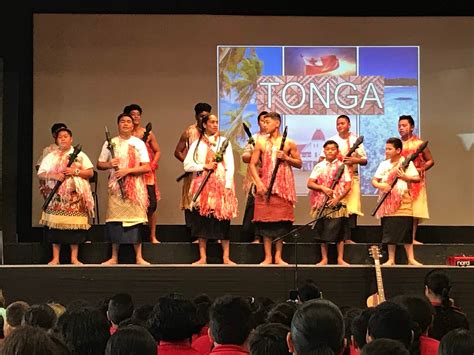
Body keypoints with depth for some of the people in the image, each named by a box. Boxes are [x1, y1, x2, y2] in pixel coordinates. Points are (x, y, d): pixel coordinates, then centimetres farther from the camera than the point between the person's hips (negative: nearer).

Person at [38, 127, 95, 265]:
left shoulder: (80, 155, 12)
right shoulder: (50, 156, 14)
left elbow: (90, 172, 5)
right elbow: (40, 174, 7)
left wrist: (75, 172, -10)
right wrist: (53, 176, -11)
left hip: (75, 195, -1)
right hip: (56, 195, 1)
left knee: (75, 225, -5)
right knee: (56, 224, -5)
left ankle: (74, 258, 1)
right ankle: (55, 258, 1)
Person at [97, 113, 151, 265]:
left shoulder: (139, 143, 3)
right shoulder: (110, 143, 7)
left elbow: (147, 167, -3)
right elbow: (99, 165, 11)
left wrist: (127, 170, -14)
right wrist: (109, 164, -11)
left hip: (135, 186, -1)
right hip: (115, 186, 1)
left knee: (135, 218, -4)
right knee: (115, 218, -1)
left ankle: (139, 257, 2)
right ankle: (114, 257, 7)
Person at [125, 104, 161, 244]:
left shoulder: (148, 133, 7)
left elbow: (157, 151, 12)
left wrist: (153, 165, -3)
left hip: (148, 174, 1)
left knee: (152, 204, -3)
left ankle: (153, 236, 6)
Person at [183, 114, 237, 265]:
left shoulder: (224, 141, 8)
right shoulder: (197, 143, 9)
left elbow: (230, 165, 1)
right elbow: (187, 165, 3)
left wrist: (228, 185, -9)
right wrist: (205, 166, -9)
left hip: (221, 185, -1)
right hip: (202, 186, 1)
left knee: (222, 219, -3)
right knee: (202, 220, -1)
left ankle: (226, 257, 0)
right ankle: (202, 257, 4)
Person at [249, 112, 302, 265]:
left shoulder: (288, 143, 4)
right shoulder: (261, 142, 6)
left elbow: (299, 164, 9)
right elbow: (252, 164, 3)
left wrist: (286, 158, -9)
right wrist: (258, 182, -11)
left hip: (284, 187, 0)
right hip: (265, 185, 0)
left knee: (281, 220, -1)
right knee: (266, 219, -3)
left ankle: (278, 256, 7)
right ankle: (268, 257, 3)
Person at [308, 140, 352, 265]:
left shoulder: (342, 166, 4)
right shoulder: (319, 166, 6)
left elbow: (348, 185, 0)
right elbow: (309, 184, 1)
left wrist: (338, 198, -13)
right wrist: (322, 188, -15)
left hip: (338, 203, -1)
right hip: (322, 203, 1)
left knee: (340, 231, -1)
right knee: (323, 231, 3)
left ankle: (340, 259, 7)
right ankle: (324, 259, 11)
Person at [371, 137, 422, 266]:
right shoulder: (384, 164, 11)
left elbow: (417, 178, -3)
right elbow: (374, 180, 10)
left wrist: (405, 177, -18)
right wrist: (379, 185, -11)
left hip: (403, 201, -3)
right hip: (387, 202, 3)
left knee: (406, 230, -4)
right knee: (390, 231, 4)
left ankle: (411, 259, 3)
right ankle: (391, 259, 10)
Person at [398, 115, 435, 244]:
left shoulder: (419, 144, 2)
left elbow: (430, 161, 5)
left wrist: (421, 169, -12)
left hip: (415, 182, -2)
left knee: (415, 211, -3)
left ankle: (412, 238, 1)